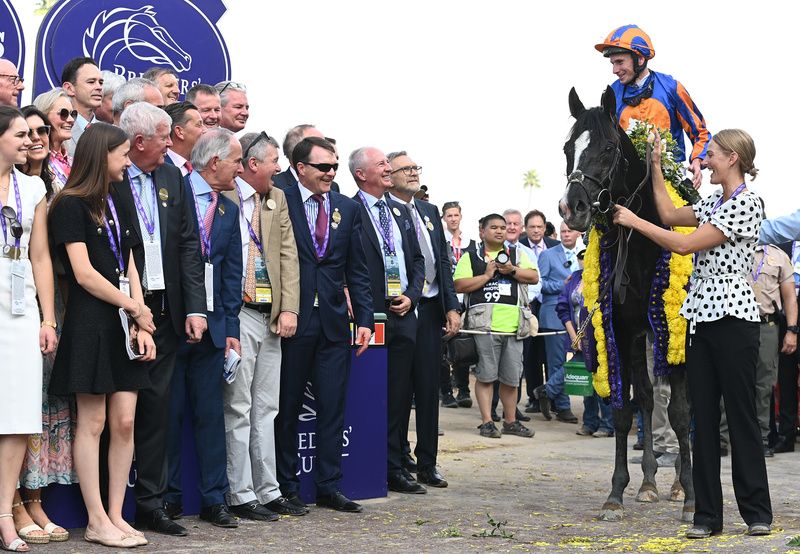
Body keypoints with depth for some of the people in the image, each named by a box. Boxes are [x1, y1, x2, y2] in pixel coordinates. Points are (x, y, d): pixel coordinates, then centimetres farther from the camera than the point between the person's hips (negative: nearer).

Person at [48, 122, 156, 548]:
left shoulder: (118, 206, 17)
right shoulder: (71, 205, -6)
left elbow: (130, 269, 12)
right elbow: (84, 274, -12)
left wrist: (140, 324, 1)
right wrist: (136, 309, -6)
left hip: (124, 327, 7)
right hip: (90, 324, -7)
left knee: (124, 422, 4)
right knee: (92, 423, -2)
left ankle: (115, 516, 10)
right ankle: (97, 521, 3)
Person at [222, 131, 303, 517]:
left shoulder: (278, 199, 14)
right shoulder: (223, 197, -7)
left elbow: (289, 255, 9)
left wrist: (289, 309, -1)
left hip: (272, 316, 7)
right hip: (238, 313, -7)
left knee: (266, 408, 12)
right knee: (238, 408, -1)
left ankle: (267, 491, 18)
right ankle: (240, 495, 5)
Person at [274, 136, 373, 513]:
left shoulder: (347, 209, 11)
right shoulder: (281, 203, -2)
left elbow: (357, 270, 12)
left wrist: (365, 318, 4)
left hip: (334, 322, 4)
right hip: (293, 321, -4)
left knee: (333, 407, 5)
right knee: (288, 407, 4)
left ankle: (328, 487, 13)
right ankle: (286, 486, 14)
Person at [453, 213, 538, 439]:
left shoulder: (517, 256, 19)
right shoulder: (470, 258, 8)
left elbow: (534, 277, 8)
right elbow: (459, 285, -4)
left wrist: (512, 270, -6)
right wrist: (487, 275, -7)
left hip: (512, 325, 3)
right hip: (484, 325, -3)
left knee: (511, 378, 9)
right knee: (485, 375, -2)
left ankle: (511, 421, 19)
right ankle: (487, 422, 3)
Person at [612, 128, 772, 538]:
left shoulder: (747, 204, -11)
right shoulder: (713, 203, 16)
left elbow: (685, 244, -15)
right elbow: (669, 215, 24)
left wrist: (634, 222, -7)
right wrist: (656, 165, 22)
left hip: (733, 318, -8)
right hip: (700, 316, 8)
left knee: (741, 415, -2)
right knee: (704, 417, 6)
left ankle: (757, 511, 8)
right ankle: (707, 514, 9)